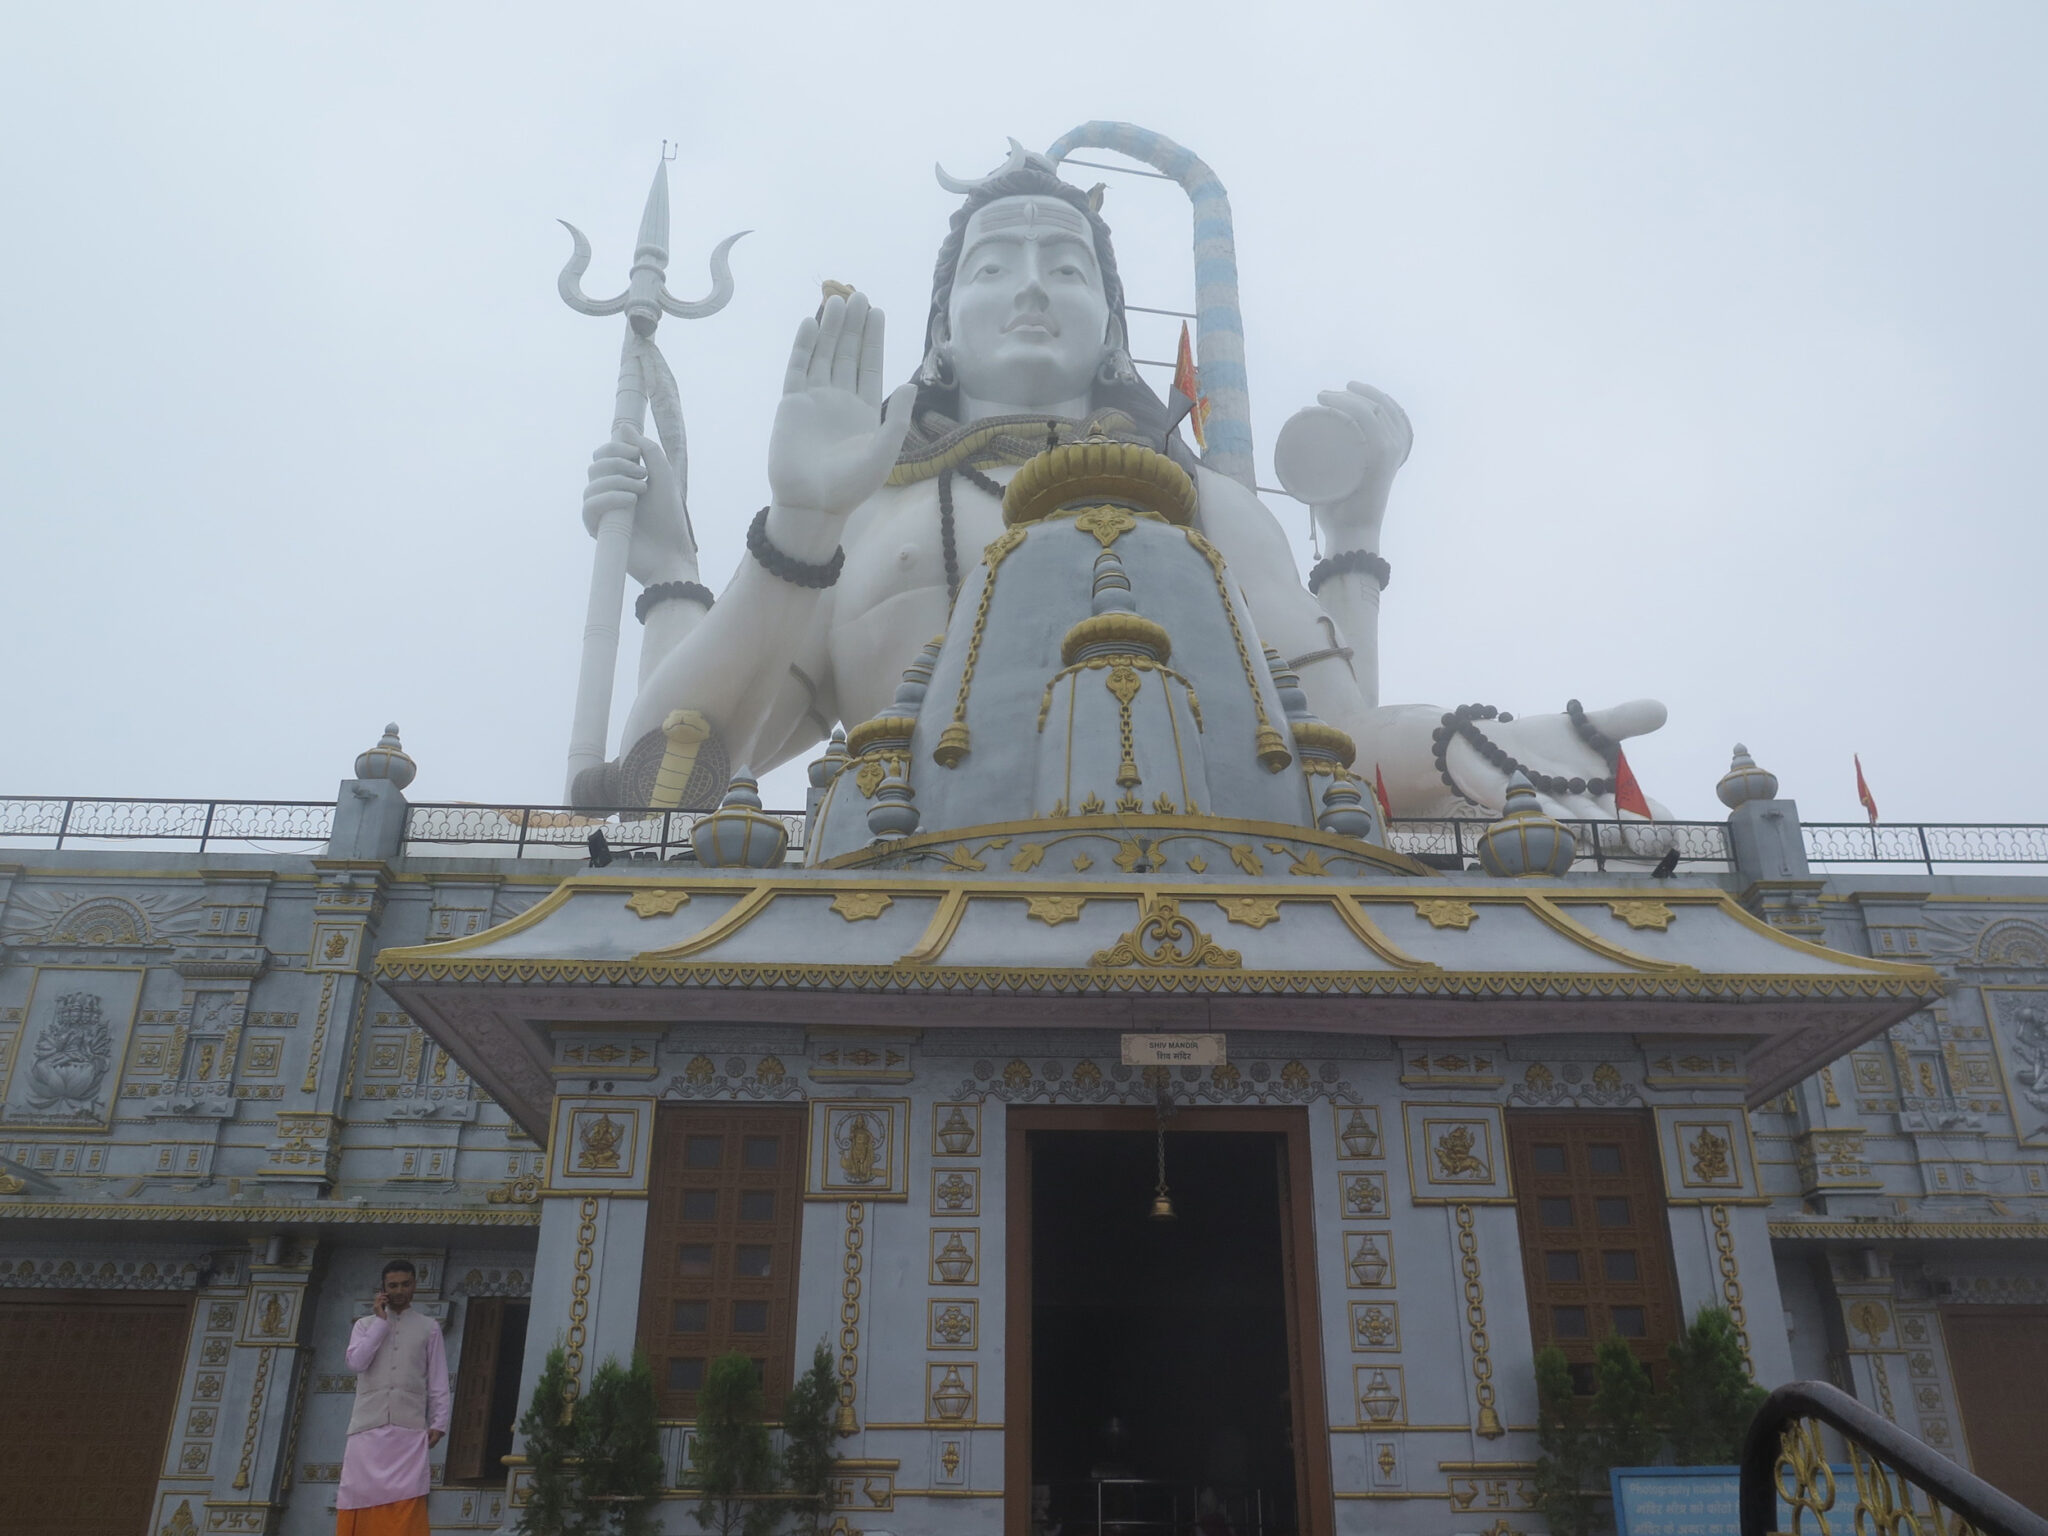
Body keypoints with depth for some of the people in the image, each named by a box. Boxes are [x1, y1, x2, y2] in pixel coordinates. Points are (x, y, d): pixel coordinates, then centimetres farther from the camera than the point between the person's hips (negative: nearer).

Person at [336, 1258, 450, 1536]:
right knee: (360, 1492, -5)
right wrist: (381, 1321, 0)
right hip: (368, 1424, 1)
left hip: (410, 1426, -1)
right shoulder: (365, 1324, 16)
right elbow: (356, 1362, -3)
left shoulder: (429, 1327, 14)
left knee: (406, 1499, -10)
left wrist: (438, 1422, 0)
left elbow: (438, 1380, 10)